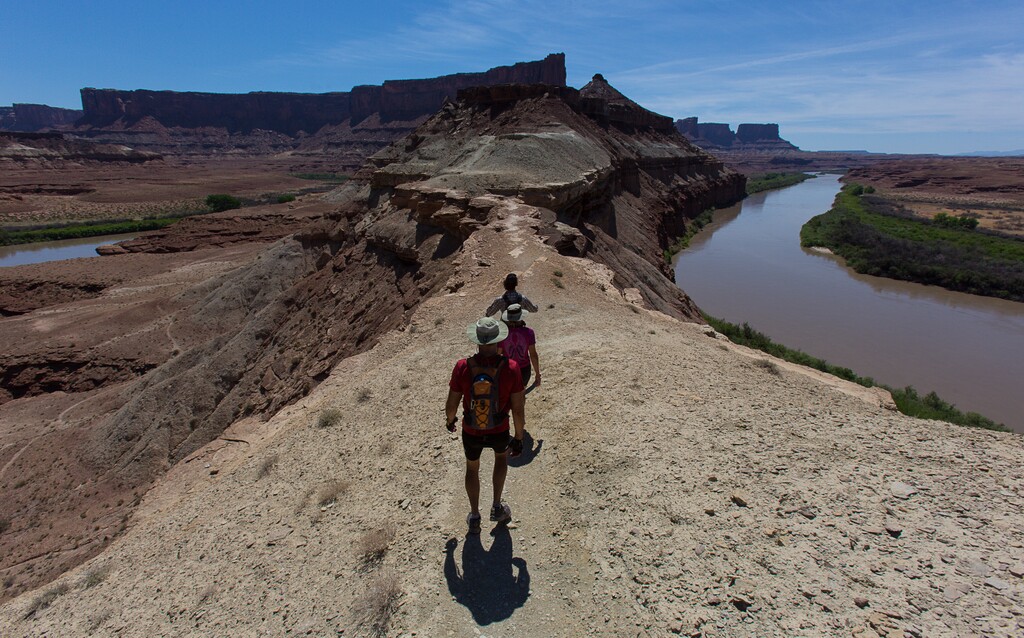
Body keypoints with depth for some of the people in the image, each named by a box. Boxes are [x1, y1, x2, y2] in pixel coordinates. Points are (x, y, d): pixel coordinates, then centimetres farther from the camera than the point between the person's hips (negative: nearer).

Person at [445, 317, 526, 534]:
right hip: (499, 432, 0)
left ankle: (474, 518, 42)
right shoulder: (510, 368, -24)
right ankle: (497, 507, 37)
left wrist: (450, 419, 12)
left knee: (472, 468, 30)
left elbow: (451, 405, -11)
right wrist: (519, 439, -2)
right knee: (501, 455, 35)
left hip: (471, 433, 0)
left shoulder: (462, 367, -22)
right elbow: (518, 410, -18)